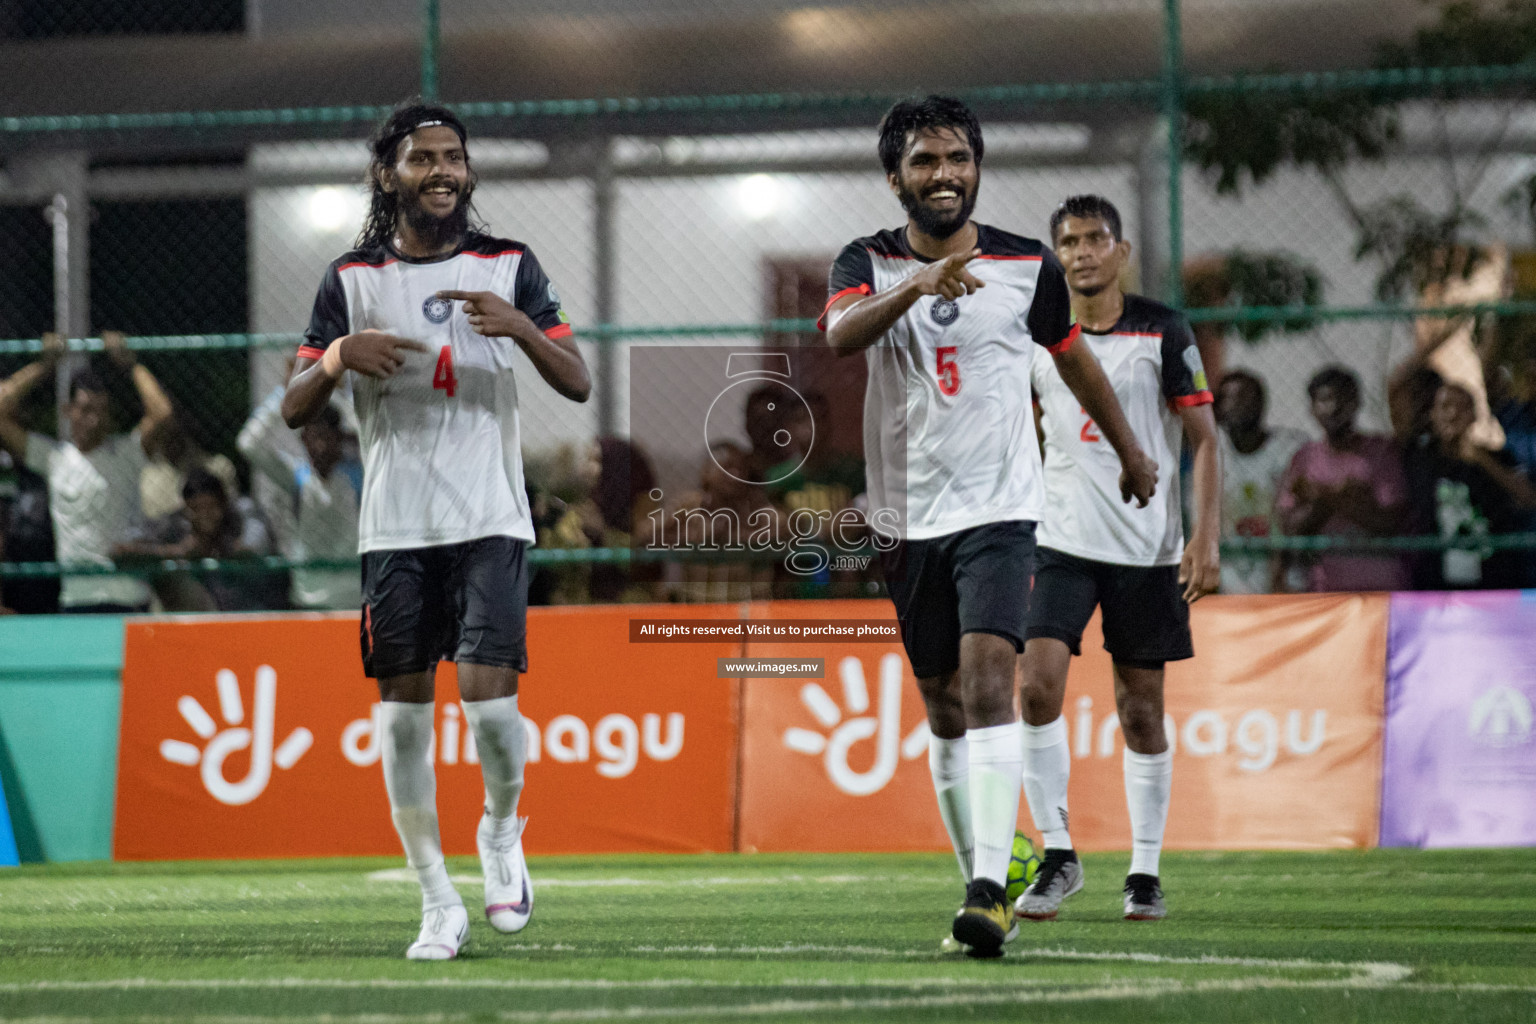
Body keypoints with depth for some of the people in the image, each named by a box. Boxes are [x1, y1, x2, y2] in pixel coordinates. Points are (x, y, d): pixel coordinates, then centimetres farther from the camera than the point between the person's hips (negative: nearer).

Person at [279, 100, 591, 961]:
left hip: (491, 521, -1)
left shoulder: (510, 267, 4)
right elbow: (295, 410, 5)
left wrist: (519, 325, -19)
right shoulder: (352, 280, 6)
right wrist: (340, 356, -16)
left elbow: (578, 384, 0)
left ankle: (503, 832, 17)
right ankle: (439, 904, 10)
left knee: (489, 697, -14)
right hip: (395, 527, 1)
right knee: (405, 714, 0)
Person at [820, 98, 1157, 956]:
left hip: (999, 509, -2)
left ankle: (991, 890, -27)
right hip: (909, 519, 2)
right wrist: (918, 285, -42)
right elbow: (841, 335, -24)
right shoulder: (871, 263, -1)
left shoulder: (1028, 266, 1)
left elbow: (1074, 358, 18)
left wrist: (1131, 452, 30)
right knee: (945, 710, 9)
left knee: (988, 685, -19)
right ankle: (983, 888, 20)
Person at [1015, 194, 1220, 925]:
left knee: (1141, 708, 3)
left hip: (1148, 547, -2)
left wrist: (1207, 539, -10)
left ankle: (1145, 872, 13)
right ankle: (1057, 855, -5)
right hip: (1062, 542, 2)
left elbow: (1203, 439, 0)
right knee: (1038, 685, -15)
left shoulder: (1162, 332, -2)